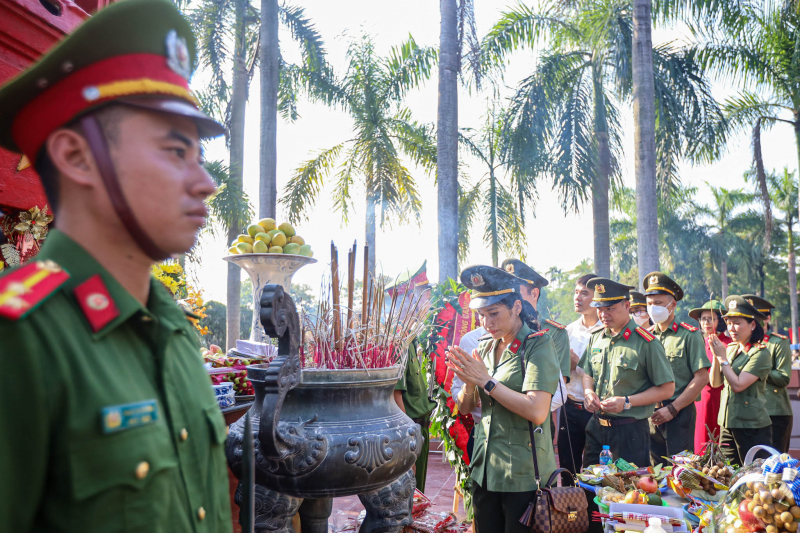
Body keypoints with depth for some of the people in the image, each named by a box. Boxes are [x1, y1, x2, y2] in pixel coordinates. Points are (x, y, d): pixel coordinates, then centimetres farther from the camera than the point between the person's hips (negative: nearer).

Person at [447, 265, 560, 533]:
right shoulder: (485, 346, 6)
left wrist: (486, 380, -20)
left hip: (523, 474, -6)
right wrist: (469, 383, -12)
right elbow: (464, 408, 9)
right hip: (484, 469, 6)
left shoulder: (538, 344, -12)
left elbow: (537, 412, -24)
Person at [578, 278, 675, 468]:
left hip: (630, 431, -5)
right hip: (596, 428, 5)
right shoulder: (596, 338, 7)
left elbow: (667, 389, -9)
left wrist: (627, 402, -17)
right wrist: (588, 392, -2)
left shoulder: (645, 342, -11)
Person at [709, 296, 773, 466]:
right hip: (727, 423, 7)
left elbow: (738, 385, -19)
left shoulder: (760, 353, -11)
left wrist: (722, 357, -12)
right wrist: (716, 356, -7)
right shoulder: (730, 348, 9)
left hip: (752, 426, -7)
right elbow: (715, 382, 6)